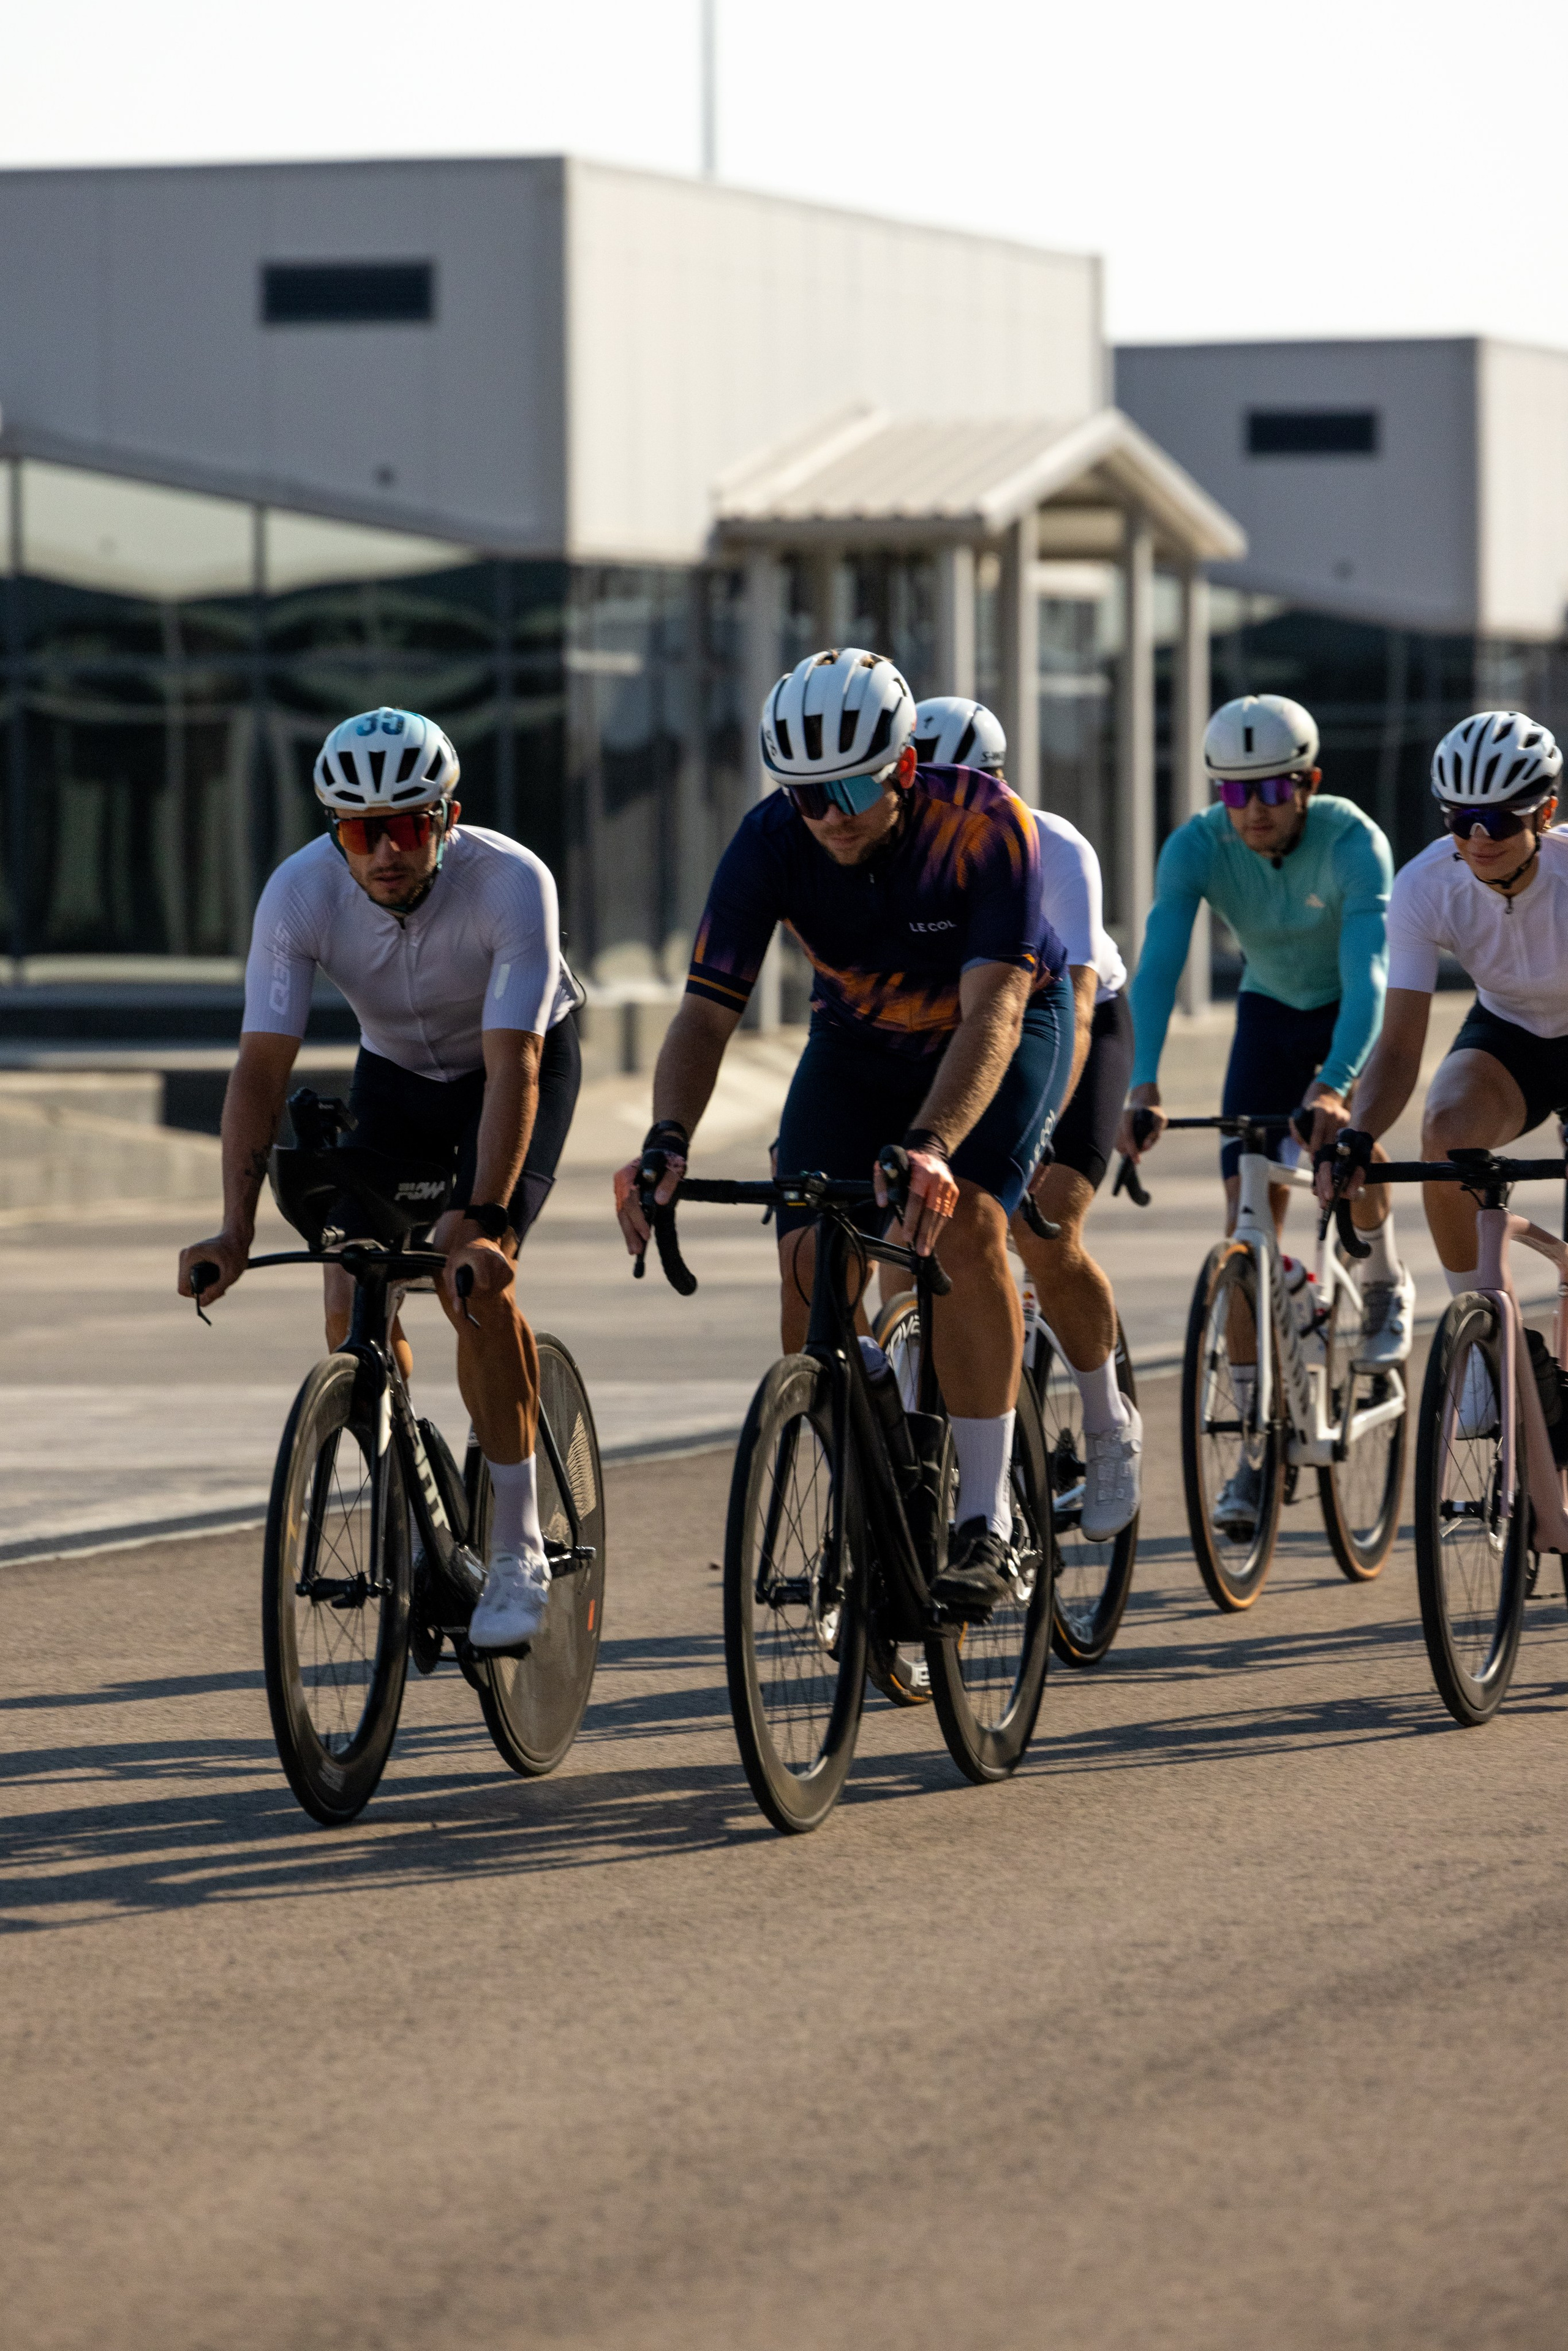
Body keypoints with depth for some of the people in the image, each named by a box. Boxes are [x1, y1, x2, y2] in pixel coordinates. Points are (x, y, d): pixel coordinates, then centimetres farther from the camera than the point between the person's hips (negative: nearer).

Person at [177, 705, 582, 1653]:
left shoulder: (512, 882, -35)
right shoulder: (301, 892, -27)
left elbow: (514, 1066, -40)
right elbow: (263, 1065, -29)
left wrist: (484, 1220, -51)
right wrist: (236, 1228, -40)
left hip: (524, 1062, -3)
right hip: (397, 1070, 4)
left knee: (473, 1278, -25)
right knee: (353, 1300, -11)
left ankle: (519, 1551, -15)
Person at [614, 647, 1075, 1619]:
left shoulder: (984, 825, -34)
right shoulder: (772, 843, -26)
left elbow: (991, 1012, -42)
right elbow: (707, 1012, -27)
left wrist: (930, 1147, -58)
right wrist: (667, 1145, -46)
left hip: (1010, 1024, -3)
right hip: (861, 1039, 3)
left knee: (964, 1220, -29)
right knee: (809, 1264, -16)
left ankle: (988, 1520, -20)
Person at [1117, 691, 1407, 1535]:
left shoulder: (1352, 842, -33)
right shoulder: (1196, 847, -25)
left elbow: (1367, 973, -44)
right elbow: (1157, 967, -35)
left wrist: (1333, 1085, -59)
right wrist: (1143, 1088, -50)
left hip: (1357, 1016, -3)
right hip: (1271, 1012, 3)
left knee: (1346, 1134, -33)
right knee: (1247, 1215, -9)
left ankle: (1383, 1285, -1)